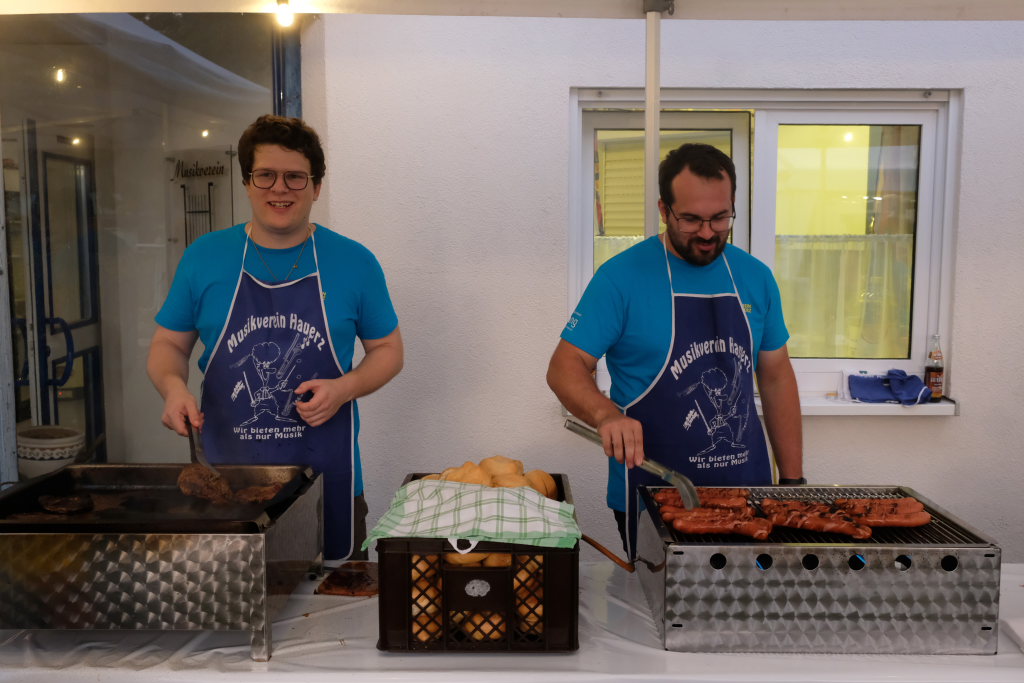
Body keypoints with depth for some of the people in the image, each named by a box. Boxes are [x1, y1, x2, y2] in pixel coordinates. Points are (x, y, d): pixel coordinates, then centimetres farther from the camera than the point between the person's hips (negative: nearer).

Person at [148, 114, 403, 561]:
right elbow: (169, 344, 10)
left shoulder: (353, 262, 0)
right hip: (228, 476, 1)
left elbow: (387, 350, 6)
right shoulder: (205, 257, 3)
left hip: (327, 477, 0)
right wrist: (173, 386, -11)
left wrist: (345, 387, -12)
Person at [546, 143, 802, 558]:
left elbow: (776, 378, 10)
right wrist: (607, 414, -30)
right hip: (652, 499, -4)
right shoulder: (622, 277, -10)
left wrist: (793, 479, 7)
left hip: (746, 490, 4)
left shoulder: (756, 277, 4)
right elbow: (564, 367, -10)